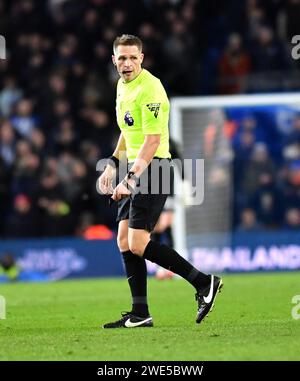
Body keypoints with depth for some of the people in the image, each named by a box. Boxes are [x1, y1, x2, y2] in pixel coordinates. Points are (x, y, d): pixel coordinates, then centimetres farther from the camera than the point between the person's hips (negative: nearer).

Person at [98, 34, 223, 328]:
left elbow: (152, 141, -21)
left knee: (138, 244, -14)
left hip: (152, 169, -9)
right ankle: (140, 314, 8)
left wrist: (130, 179, -25)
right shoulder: (122, 85, 13)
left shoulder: (149, 89, -17)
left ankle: (204, 283, -7)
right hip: (134, 170, 9)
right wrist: (113, 164, 22)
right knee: (124, 241, 4)